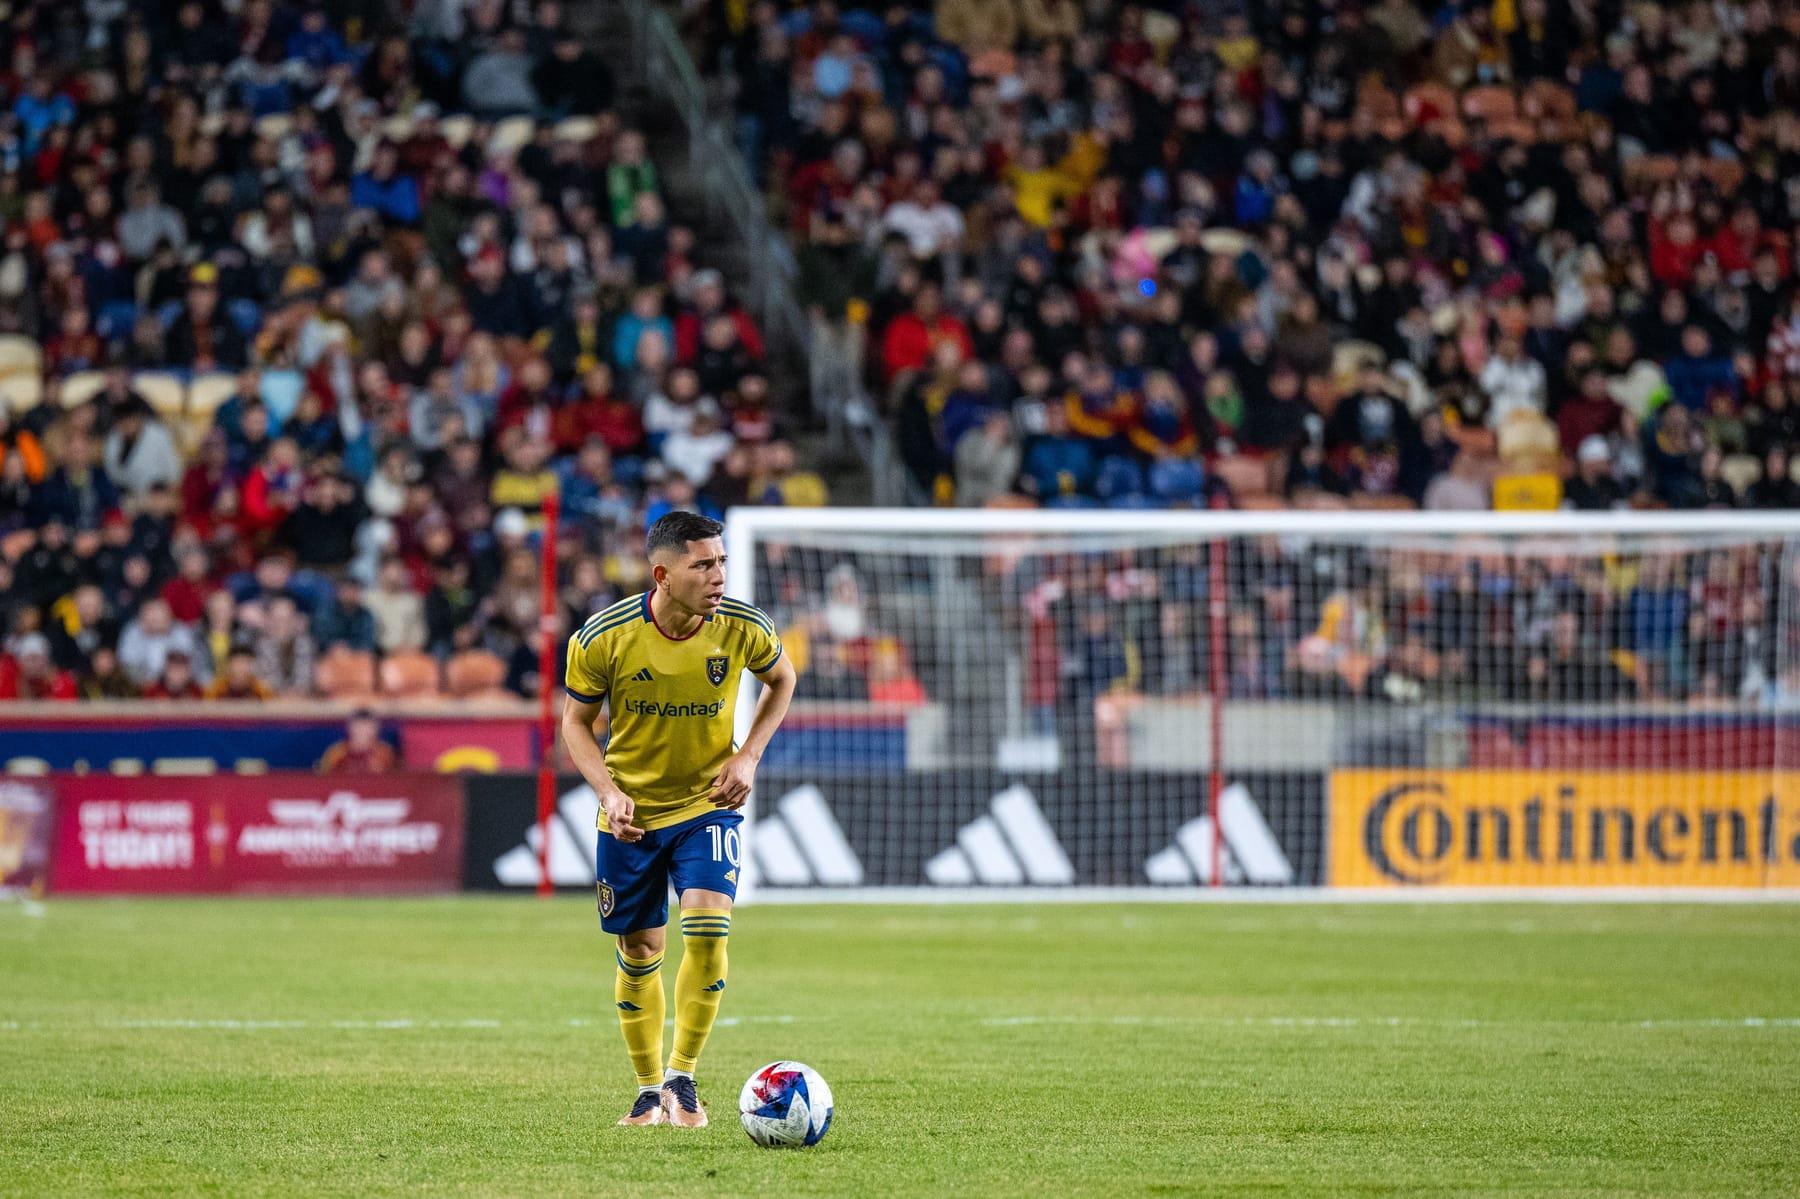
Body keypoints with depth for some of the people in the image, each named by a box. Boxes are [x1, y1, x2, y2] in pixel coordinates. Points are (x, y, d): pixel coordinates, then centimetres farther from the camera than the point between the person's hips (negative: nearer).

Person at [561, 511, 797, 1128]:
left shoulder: (744, 628, -15)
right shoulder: (604, 637, -19)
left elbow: (781, 680, 8)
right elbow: (576, 720, -3)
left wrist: (749, 756, -5)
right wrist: (608, 790, -18)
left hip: (709, 802, 0)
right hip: (631, 812, 0)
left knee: (707, 930, -19)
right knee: (640, 950, 8)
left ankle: (682, 1077, -4)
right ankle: (649, 1090, 26)